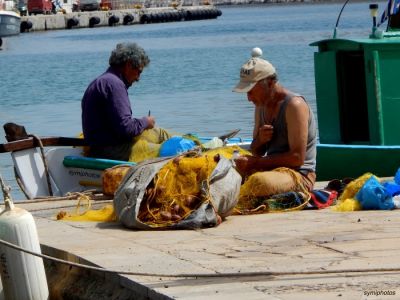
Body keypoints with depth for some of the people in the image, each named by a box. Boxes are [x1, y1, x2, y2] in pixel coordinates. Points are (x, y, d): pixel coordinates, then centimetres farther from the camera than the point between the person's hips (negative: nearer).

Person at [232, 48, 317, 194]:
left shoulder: (294, 105, -15)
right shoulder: (262, 105, 12)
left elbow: (297, 158, -19)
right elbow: (256, 151, 21)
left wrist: (254, 161, -17)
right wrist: (260, 139, -5)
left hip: (299, 174, -8)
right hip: (271, 169, 8)